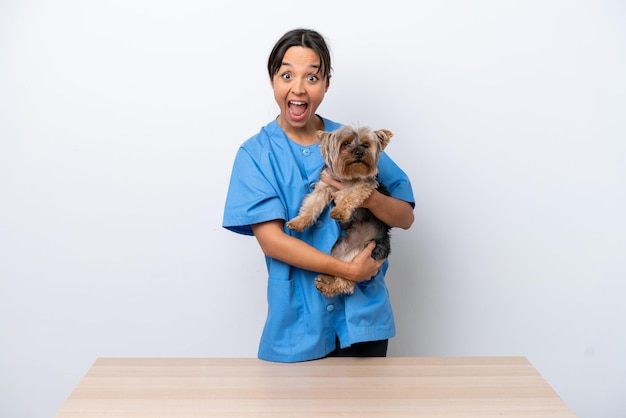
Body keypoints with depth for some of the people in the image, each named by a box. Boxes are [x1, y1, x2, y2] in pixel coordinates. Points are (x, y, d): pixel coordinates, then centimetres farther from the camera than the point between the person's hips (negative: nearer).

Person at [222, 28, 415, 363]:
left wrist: (367, 198, -18)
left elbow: (405, 217, 3)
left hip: (363, 314, 2)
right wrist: (347, 269, -18)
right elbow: (270, 239, -13)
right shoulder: (256, 153, -4)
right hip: (298, 323, -2)